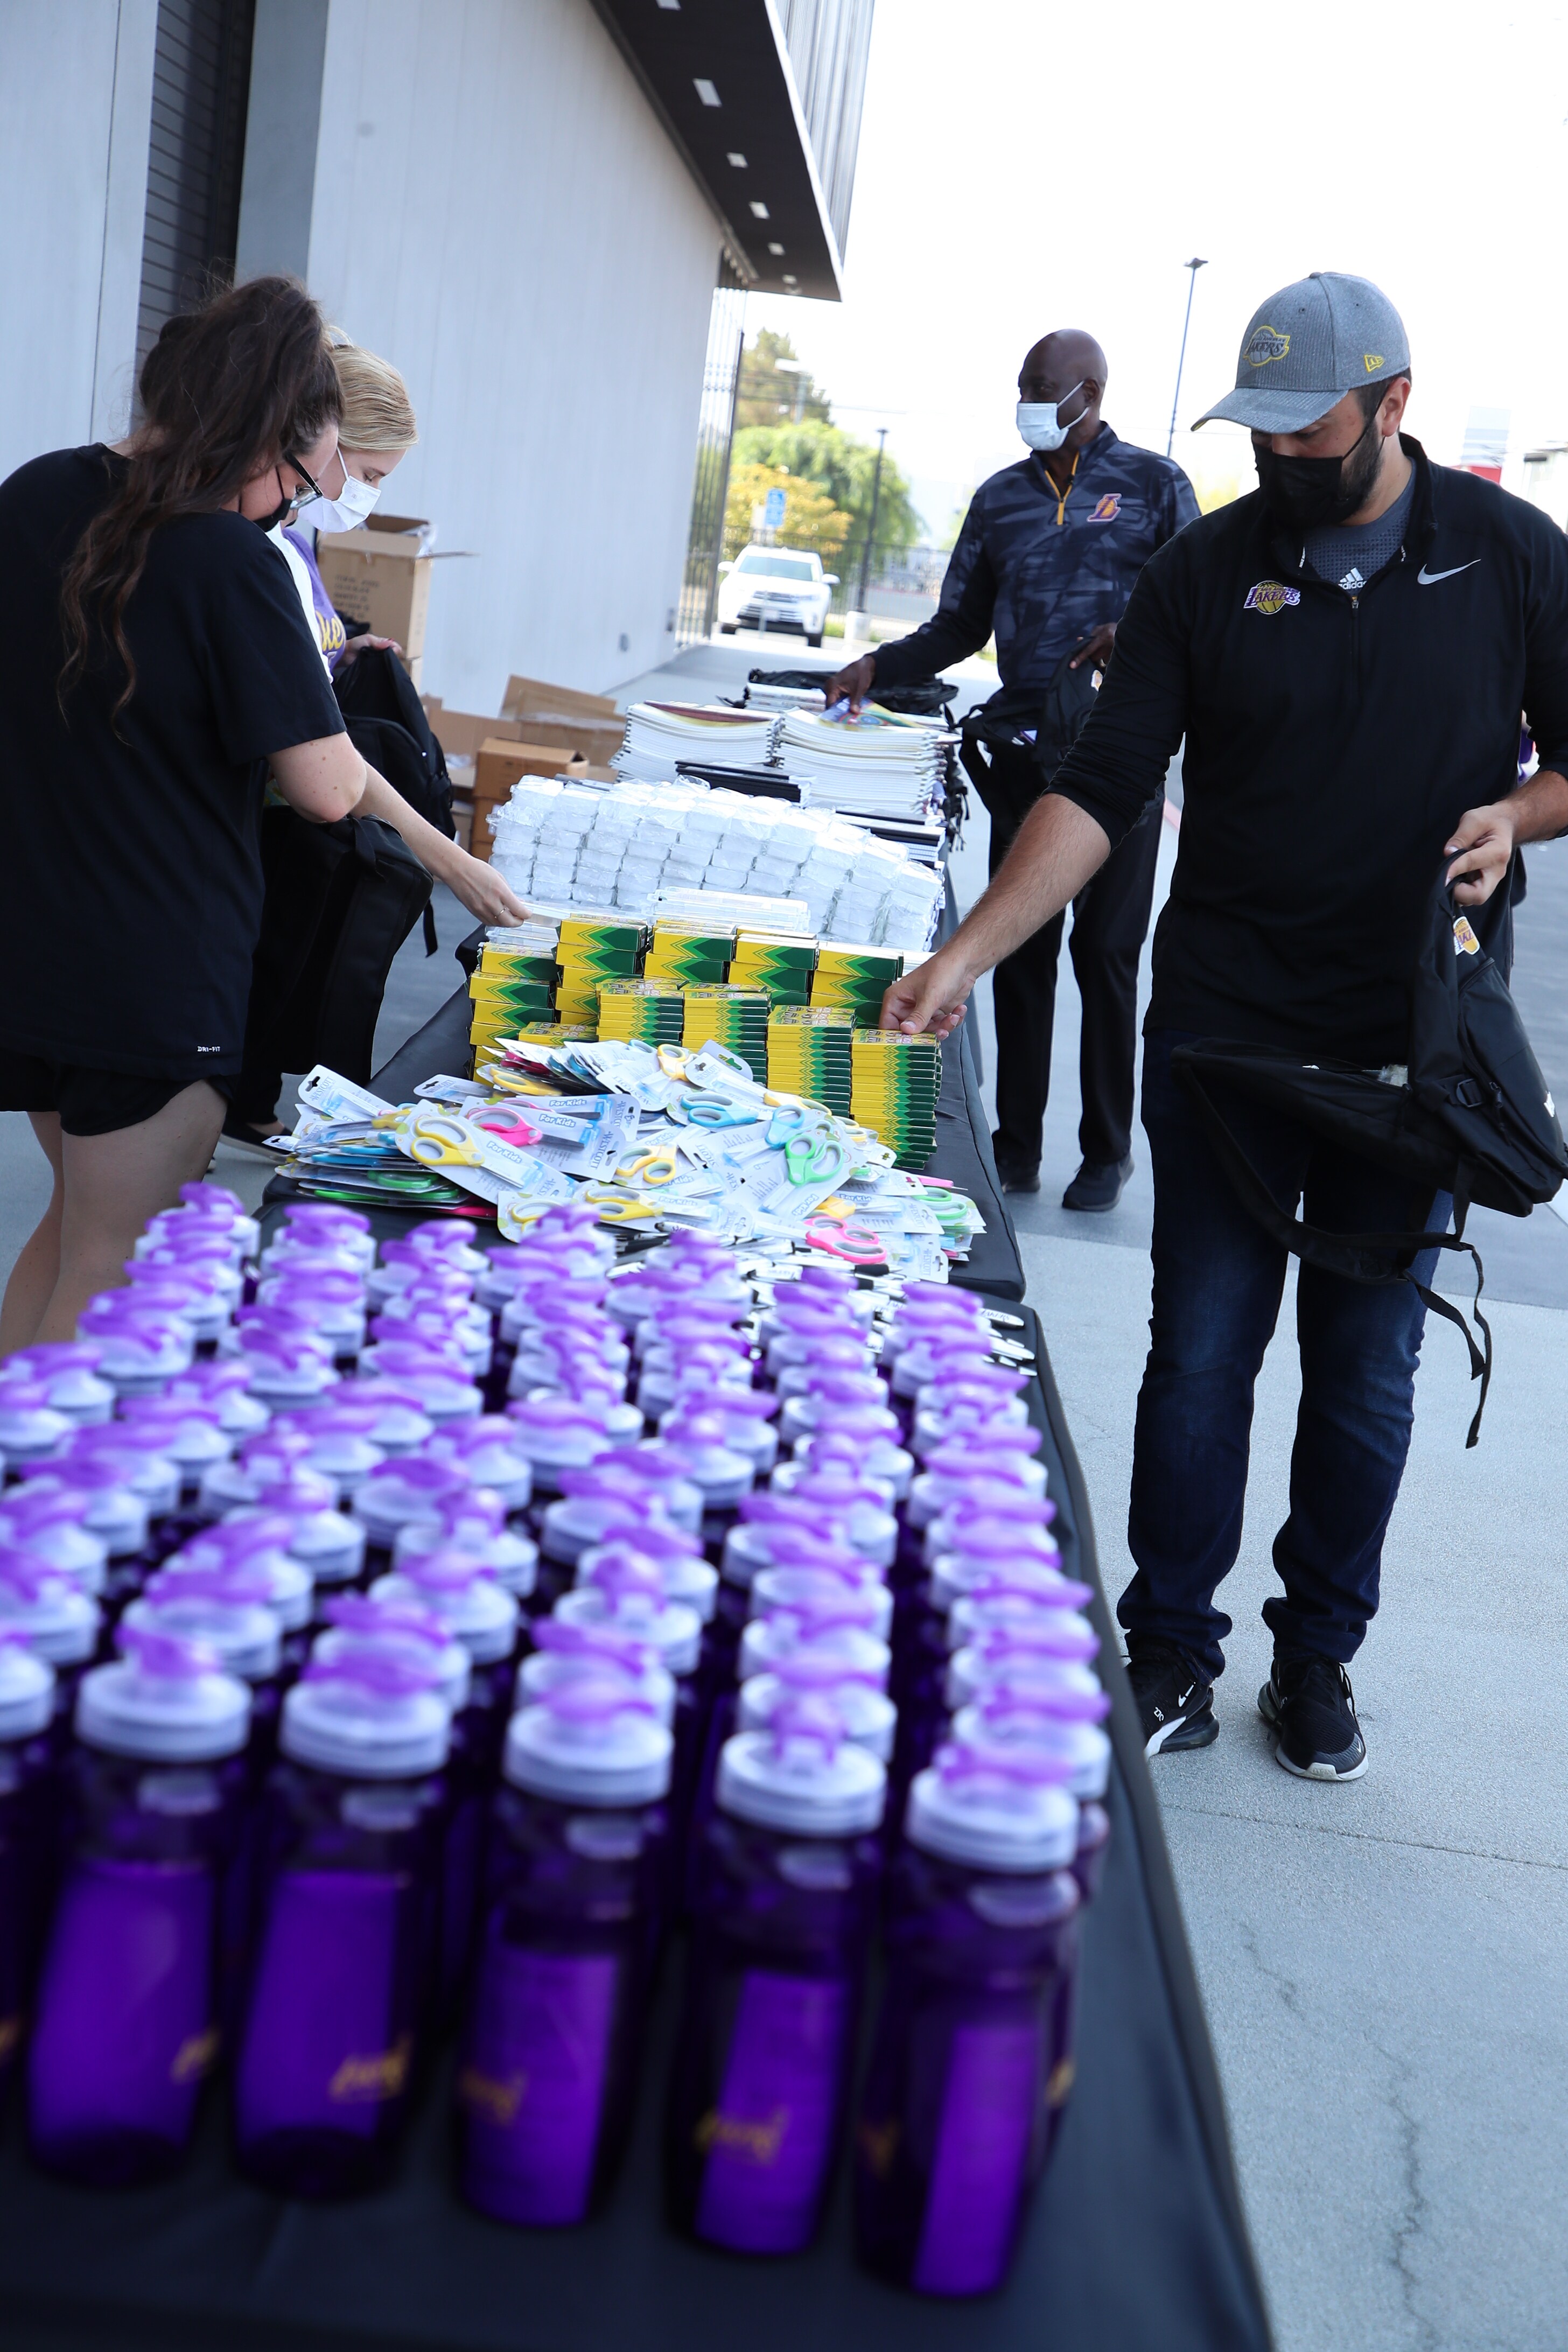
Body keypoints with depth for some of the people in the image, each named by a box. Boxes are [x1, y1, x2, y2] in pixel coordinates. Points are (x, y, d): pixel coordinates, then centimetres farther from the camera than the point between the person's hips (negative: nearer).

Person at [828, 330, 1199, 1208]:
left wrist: (1138, 636, -18)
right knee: (1021, 948, 3)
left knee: (1107, 952, 0)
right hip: (1023, 747, 4)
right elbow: (961, 628, 19)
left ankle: (1108, 1152, 9)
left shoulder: (1154, 484, 5)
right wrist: (879, 667, 4)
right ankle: (1017, 1145, 11)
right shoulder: (1002, 498, 16)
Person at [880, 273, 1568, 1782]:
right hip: (1227, 1033, 0)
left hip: (1409, 1047, 0)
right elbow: (1103, 789, -5)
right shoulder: (1206, 570, 0)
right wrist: (969, 951, -17)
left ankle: (1317, 1656, 26)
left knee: (1366, 1371, 9)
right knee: (1201, 1354, 4)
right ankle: (1172, 1652, 19)